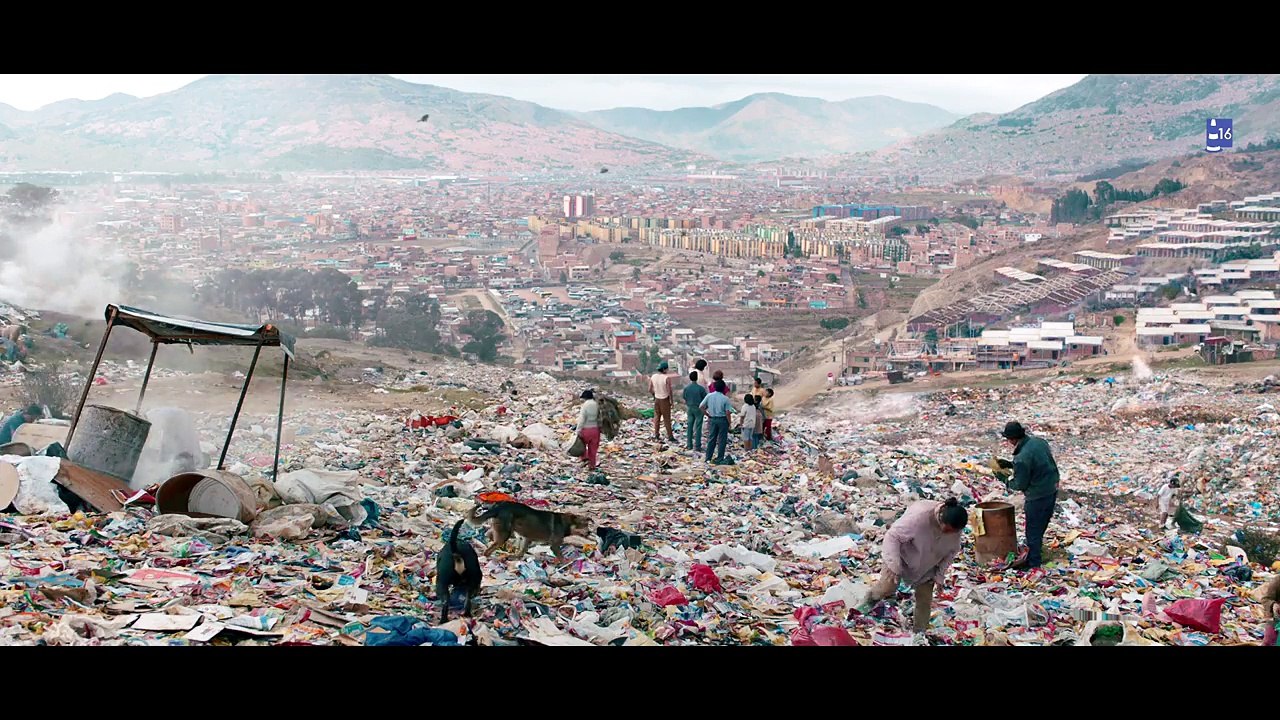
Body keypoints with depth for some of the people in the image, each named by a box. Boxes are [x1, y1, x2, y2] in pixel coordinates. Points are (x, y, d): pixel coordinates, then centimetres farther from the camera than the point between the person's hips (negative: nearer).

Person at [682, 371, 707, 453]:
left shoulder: (686, 388, -4)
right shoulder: (700, 388, -15)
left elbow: (685, 399, 5)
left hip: (689, 408, 4)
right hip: (699, 408, -4)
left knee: (689, 427, 11)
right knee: (698, 428, 1)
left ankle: (689, 445, 15)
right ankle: (697, 446, 2)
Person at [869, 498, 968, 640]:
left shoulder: (954, 528, -23)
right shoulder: (919, 516, -41)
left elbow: (952, 551, -3)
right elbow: (893, 536, -33)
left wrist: (940, 575, -6)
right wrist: (894, 566, -36)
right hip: (902, 557, -4)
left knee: (925, 600, 4)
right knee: (887, 588, -10)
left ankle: (920, 633, 20)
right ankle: (869, 599, 22)